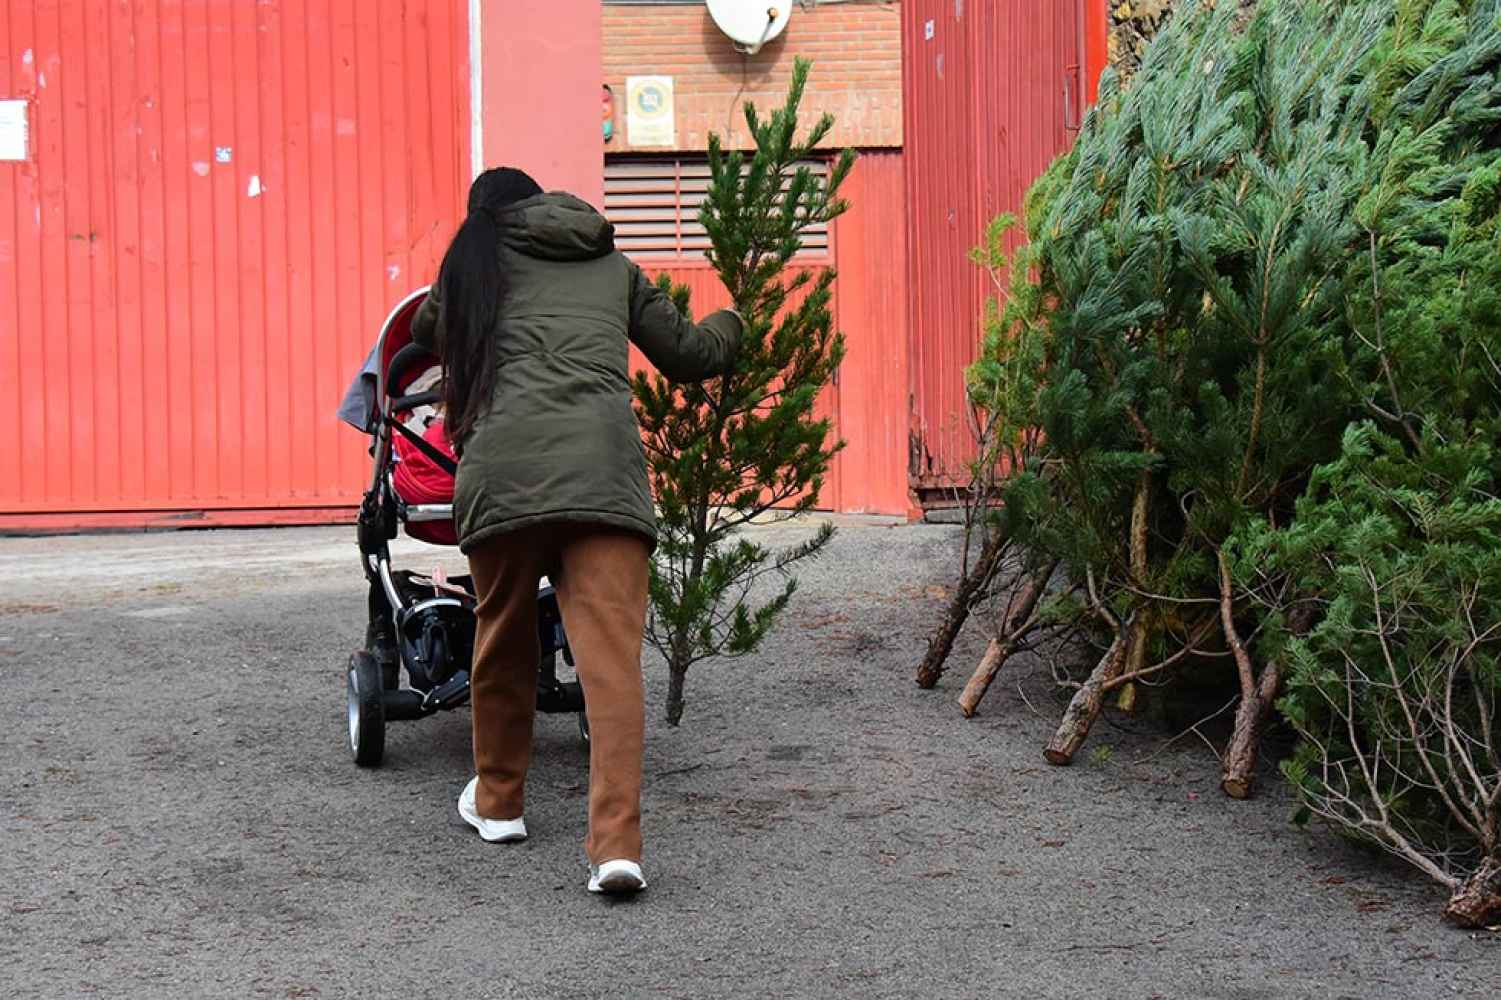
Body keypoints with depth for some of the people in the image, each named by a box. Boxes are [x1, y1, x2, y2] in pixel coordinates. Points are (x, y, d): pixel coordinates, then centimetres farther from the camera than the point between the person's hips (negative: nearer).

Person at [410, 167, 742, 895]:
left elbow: (424, 337, 40)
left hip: (506, 466, 0)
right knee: (612, 656, -6)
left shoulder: (476, 260, 24)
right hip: (606, 465, 0)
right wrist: (730, 325, 55)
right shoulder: (613, 266, 27)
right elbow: (688, 356, 33)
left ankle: (497, 801, 33)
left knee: (503, 640, 18)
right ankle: (616, 842, -16)